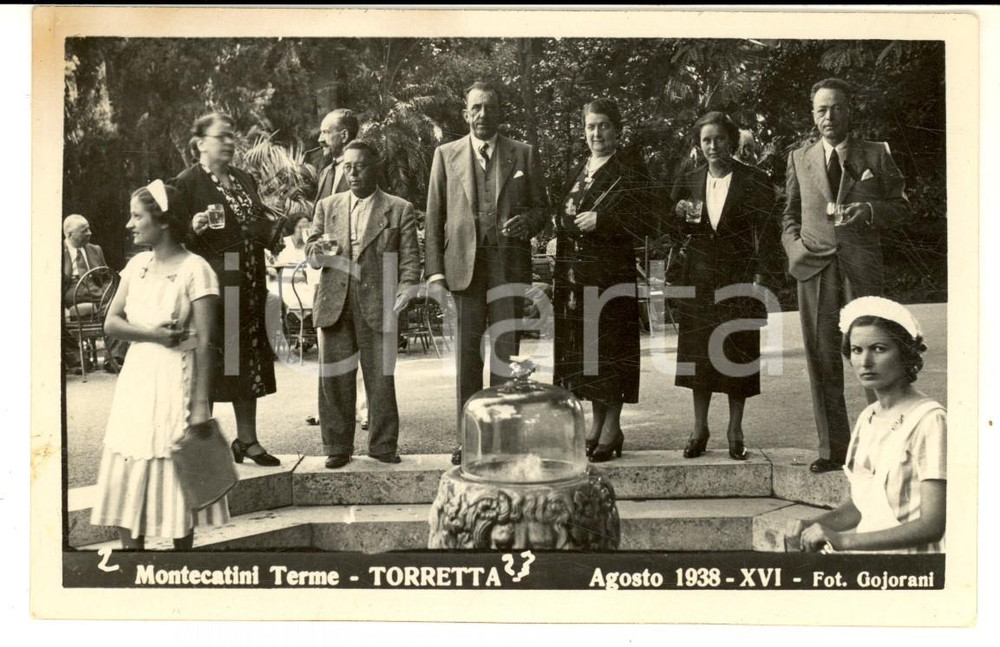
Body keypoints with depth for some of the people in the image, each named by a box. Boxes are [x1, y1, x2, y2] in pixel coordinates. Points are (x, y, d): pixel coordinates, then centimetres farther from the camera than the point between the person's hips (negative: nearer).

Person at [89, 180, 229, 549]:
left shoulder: (194, 269, -10)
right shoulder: (137, 265, 8)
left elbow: (205, 343, -12)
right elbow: (111, 322, 6)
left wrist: (201, 405, -16)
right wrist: (151, 333, -13)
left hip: (175, 381, -6)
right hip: (136, 378, 6)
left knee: (175, 478, 2)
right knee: (128, 479, 7)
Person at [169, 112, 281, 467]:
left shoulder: (245, 180, 15)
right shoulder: (186, 183, -6)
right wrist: (195, 228, -26)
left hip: (249, 285, 7)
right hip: (210, 286, -7)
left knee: (249, 360, 11)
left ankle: (247, 439, 22)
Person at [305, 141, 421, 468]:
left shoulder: (399, 209, 7)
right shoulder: (327, 206, 16)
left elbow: (409, 257, 2)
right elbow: (311, 250, 13)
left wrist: (406, 289, -14)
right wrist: (319, 251, -10)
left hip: (378, 305, -2)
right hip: (335, 305, 2)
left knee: (381, 377, 1)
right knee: (334, 378, 3)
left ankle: (383, 445, 13)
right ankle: (337, 447, 14)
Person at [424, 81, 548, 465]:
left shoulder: (523, 155, 9)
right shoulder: (446, 155, 9)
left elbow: (541, 209, 11)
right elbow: (434, 218, 6)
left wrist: (527, 222, -13)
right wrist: (434, 272, -2)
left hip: (508, 265, 0)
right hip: (463, 267, 0)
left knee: (505, 353, 1)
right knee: (466, 356, 4)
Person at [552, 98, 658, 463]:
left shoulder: (630, 174, -3)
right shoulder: (577, 173, 17)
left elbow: (647, 224, -11)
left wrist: (601, 220, -16)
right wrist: (564, 229, 7)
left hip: (613, 276, -6)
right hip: (576, 276, 6)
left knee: (611, 347, -3)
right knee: (582, 348, 8)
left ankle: (612, 426, 6)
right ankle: (597, 422, 19)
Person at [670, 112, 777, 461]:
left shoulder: (754, 181, -2)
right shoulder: (689, 182, 9)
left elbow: (767, 232, -4)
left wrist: (758, 275, -14)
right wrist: (682, 216, -6)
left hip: (739, 276, -3)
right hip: (700, 278, 3)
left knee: (739, 352, 0)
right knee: (697, 350, 3)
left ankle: (735, 431, 11)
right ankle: (700, 429, 13)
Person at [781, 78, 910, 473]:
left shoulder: (877, 156, 11)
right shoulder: (799, 159, 16)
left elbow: (899, 205, 12)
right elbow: (789, 215, 19)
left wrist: (869, 211, -8)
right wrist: (795, 246, 0)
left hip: (862, 265, -2)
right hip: (814, 266, 2)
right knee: (822, 358, 1)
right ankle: (832, 448, 8)